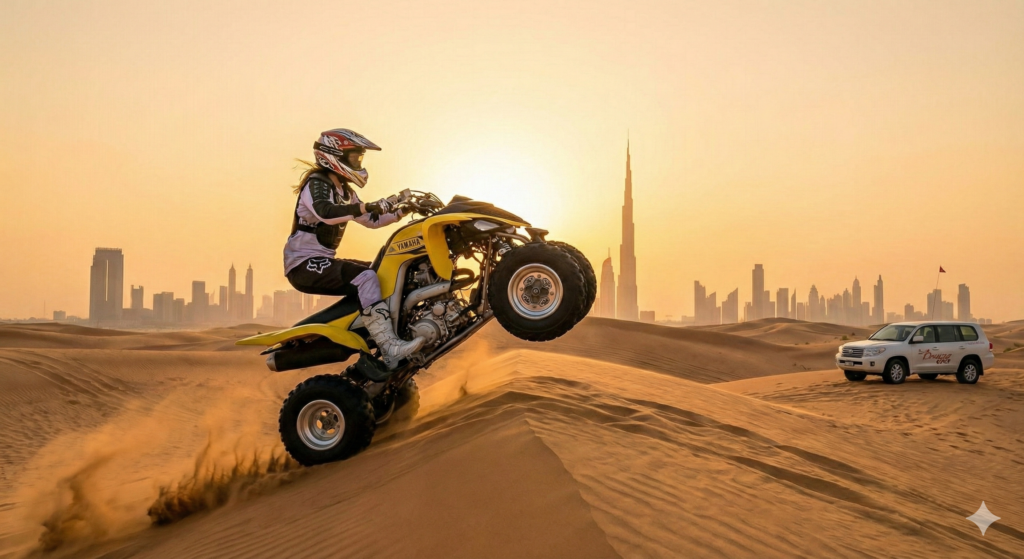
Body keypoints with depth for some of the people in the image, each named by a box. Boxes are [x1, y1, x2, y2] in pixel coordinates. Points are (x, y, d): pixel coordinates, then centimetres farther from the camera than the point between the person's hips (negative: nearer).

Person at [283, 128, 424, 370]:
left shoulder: (344, 191, 16)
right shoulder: (317, 183, -12)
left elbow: (371, 220, 20)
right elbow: (325, 212, -33)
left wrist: (400, 212, 5)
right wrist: (368, 206, -41)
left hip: (325, 260, 10)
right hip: (305, 263, -10)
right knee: (366, 278, -30)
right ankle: (390, 348, -37)